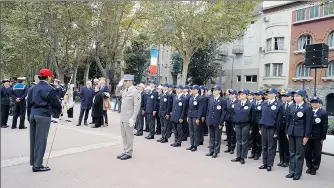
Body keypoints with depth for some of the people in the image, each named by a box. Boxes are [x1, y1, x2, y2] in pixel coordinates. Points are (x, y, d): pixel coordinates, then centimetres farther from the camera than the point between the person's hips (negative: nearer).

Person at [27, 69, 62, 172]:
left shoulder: (33, 88, 12)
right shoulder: (49, 89, -12)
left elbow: (28, 103, 16)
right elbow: (56, 103, -7)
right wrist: (58, 111, 12)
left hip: (32, 115, 8)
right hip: (44, 116, -8)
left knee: (33, 139, 14)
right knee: (41, 140, -3)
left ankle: (33, 162, 25)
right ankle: (37, 165, 1)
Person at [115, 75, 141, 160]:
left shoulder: (135, 92, -14)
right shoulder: (124, 90, 8)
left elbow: (137, 107, -17)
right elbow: (117, 93, 26)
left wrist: (133, 118, -20)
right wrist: (119, 85, 9)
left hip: (129, 118, -8)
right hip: (123, 117, 8)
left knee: (129, 136, 2)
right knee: (124, 135, 14)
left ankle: (129, 153, 12)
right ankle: (125, 151, 25)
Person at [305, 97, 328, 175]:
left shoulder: (324, 113, -4)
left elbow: (325, 126, -5)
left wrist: (322, 138, -8)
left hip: (317, 137, -2)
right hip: (308, 136, 3)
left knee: (316, 154, 8)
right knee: (307, 153, 8)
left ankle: (314, 168, 22)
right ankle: (309, 167, 24)